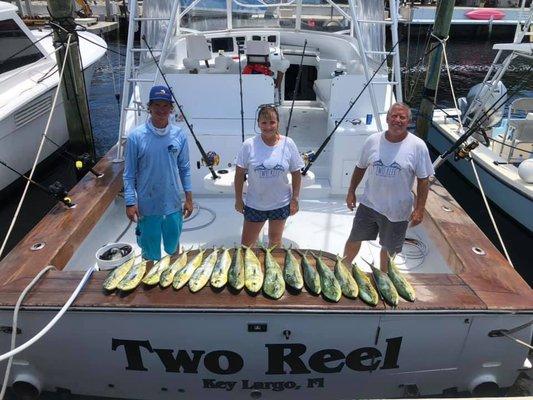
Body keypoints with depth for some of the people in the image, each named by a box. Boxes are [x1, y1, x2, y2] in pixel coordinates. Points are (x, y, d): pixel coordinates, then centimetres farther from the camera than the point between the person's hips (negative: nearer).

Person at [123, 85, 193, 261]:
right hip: (147, 206, -2)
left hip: (173, 205, 2)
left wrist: (188, 198, 3)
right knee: (151, 254, 13)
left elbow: (184, 168, 4)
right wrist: (130, 202, -11)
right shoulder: (136, 136, -12)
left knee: (173, 246, 21)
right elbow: (129, 174, -6)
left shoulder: (179, 135, -4)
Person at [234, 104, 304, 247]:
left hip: (281, 204, 1)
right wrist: (238, 199, -1)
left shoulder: (288, 144, -8)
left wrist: (295, 199, -2)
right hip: (254, 204, -1)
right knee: (246, 243, 10)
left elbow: (296, 173, -1)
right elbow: (239, 173, -4)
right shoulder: (249, 145, -12)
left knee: (275, 240, 20)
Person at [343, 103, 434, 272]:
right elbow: (360, 168, 6)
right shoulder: (372, 140, -6)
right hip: (369, 204, 2)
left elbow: (423, 180, -8)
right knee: (354, 239, 15)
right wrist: (351, 192, 7)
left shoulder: (418, 146, -12)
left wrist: (419, 209, -11)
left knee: (389, 248, 17)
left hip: (397, 211, -1)